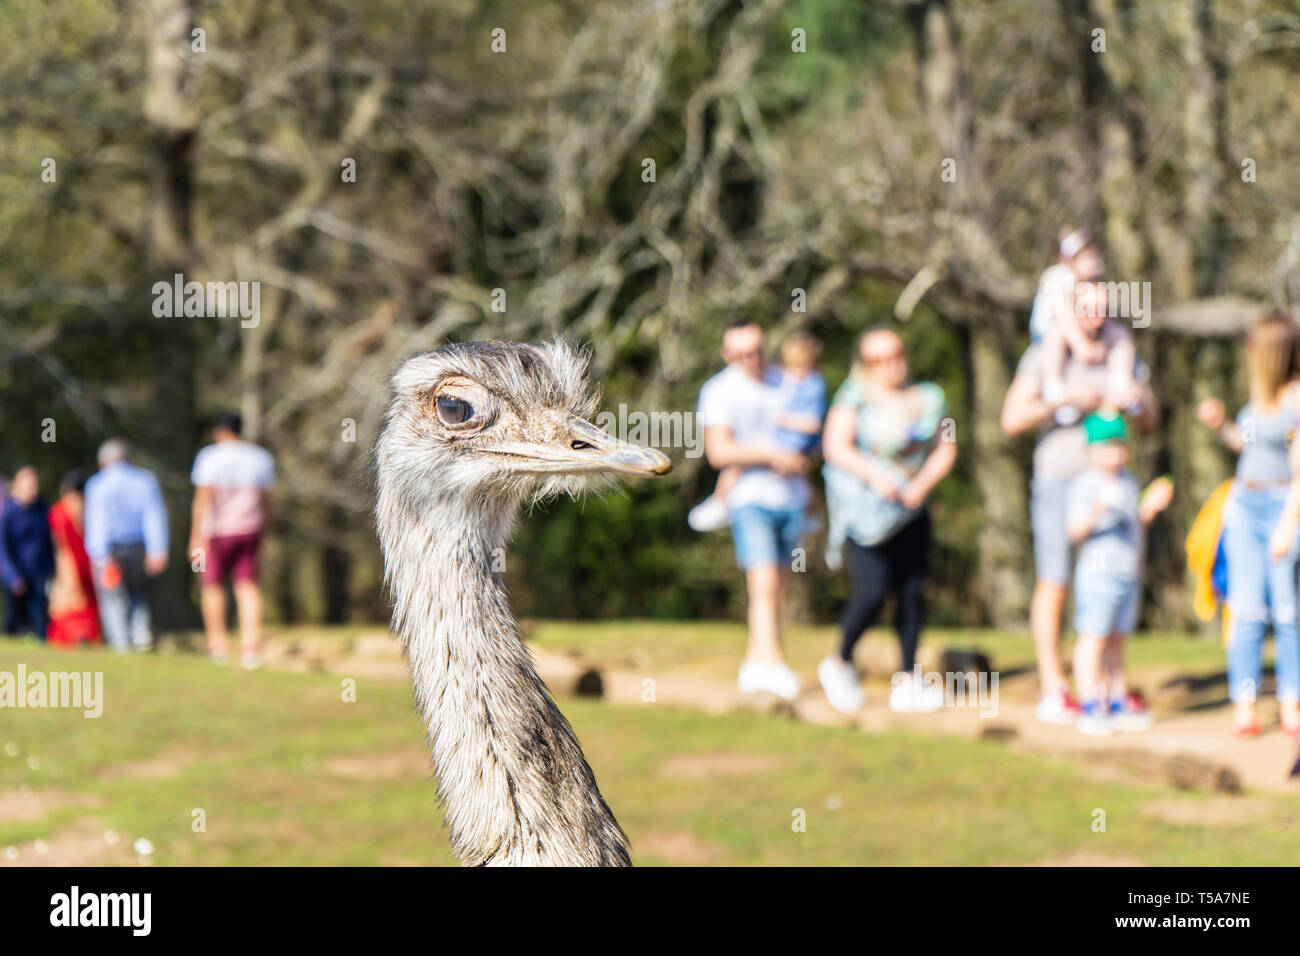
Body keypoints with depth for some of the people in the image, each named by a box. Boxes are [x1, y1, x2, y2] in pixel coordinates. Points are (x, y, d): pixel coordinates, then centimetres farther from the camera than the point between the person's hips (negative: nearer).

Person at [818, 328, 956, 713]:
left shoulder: (928, 399, 11)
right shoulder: (855, 396, -2)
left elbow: (945, 450, 6)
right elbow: (837, 446, -11)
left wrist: (922, 484, -11)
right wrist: (874, 476, -24)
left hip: (911, 508, 4)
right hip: (864, 506, -4)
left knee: (912, 590, -4)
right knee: (872, 592, -13)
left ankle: (906, 682, 3)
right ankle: (839, 664, 10)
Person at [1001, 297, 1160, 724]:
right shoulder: (1044, 357, 0)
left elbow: (1151, 421, 15)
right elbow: (1012, 419, -9)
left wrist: (1133, 404, -8)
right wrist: (1063, 400, -19)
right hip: (1058, 480, -3)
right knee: (1053, 585, -5)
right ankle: (1053, 689, -2)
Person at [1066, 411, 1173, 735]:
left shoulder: (1129, 481, 15)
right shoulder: (1085, 484, -10)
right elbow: (1075, 531, -16)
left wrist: (1151, 506, 8)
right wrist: (1094, 512, -33)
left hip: (1129, 573, 8)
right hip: (1098, 572, -8)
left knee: (1116, 638, 14)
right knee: (1093, 637, -8)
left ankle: (1117, 703, 20)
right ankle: (1089, 706, -5)